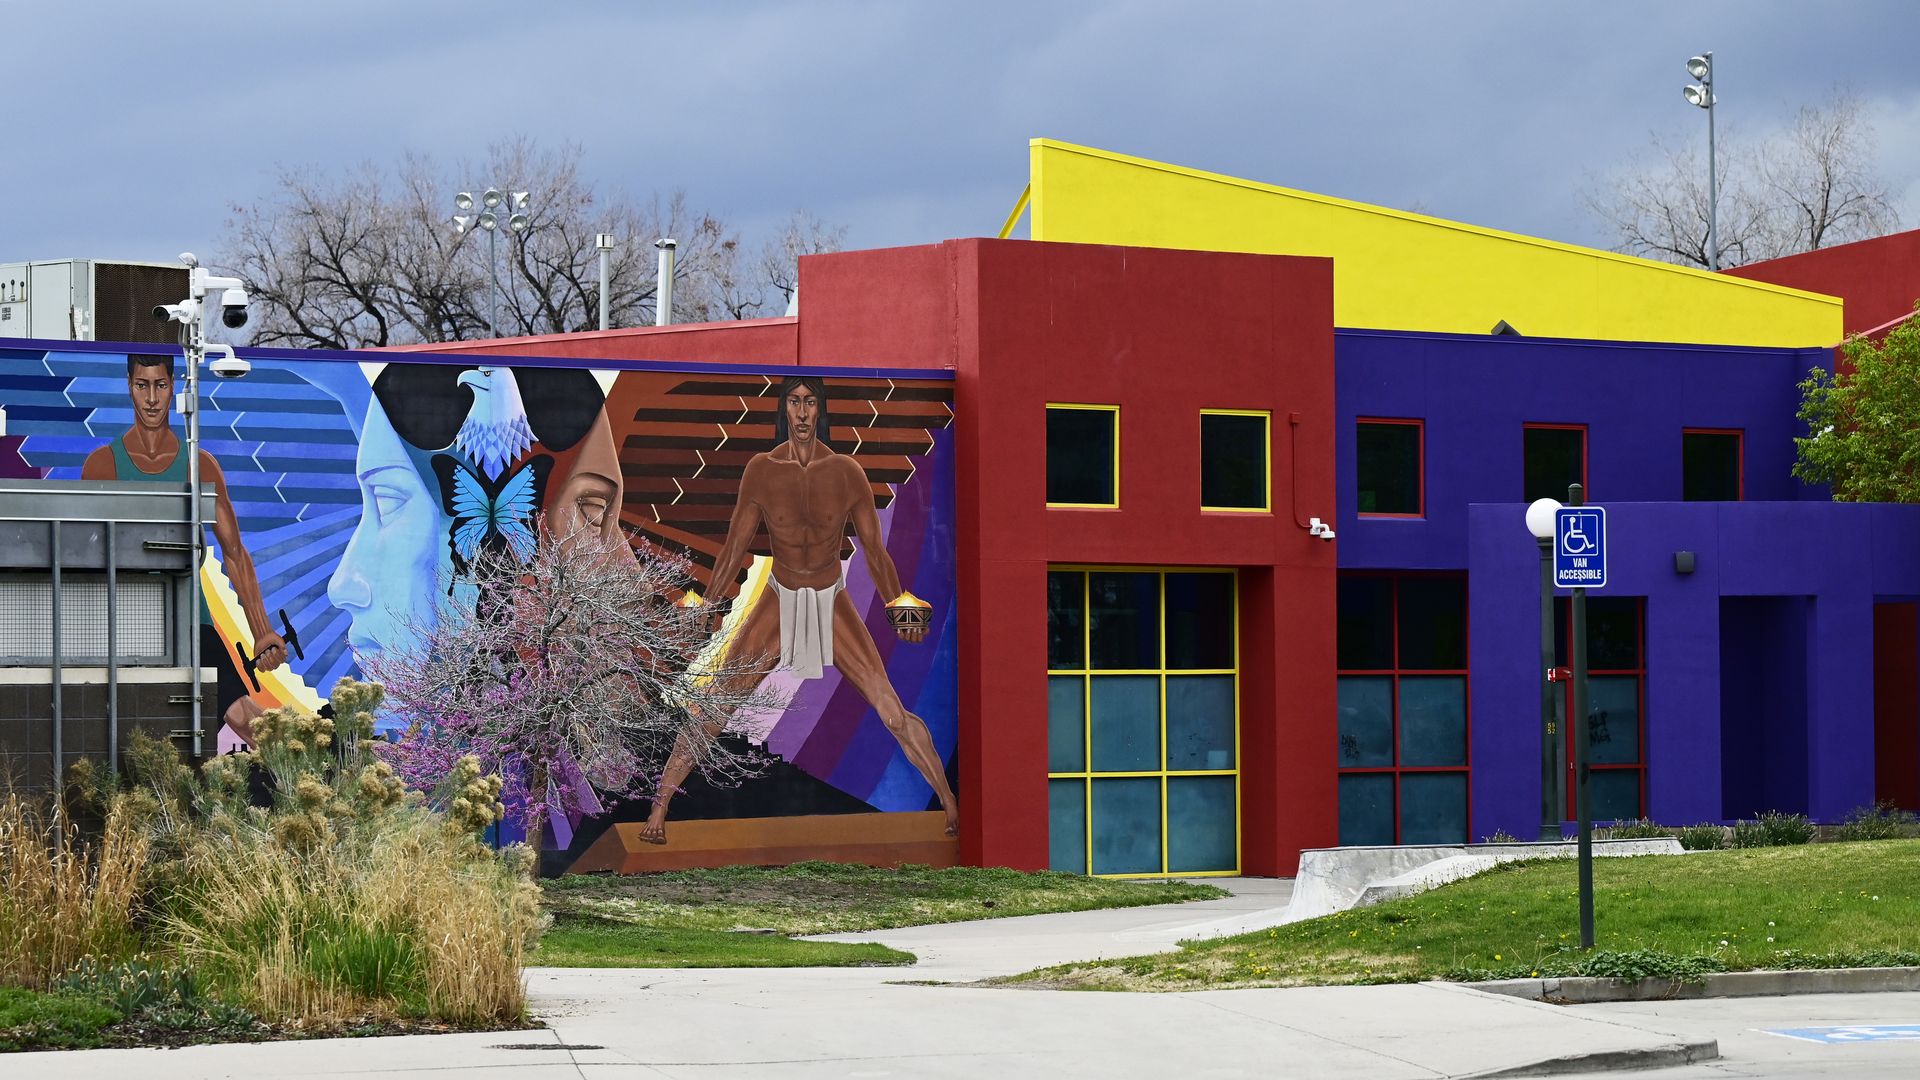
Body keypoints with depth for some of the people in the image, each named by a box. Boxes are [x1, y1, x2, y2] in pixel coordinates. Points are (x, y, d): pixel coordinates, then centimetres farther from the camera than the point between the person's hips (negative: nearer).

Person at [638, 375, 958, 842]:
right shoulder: (761, 470, -8)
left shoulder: (846, 472, -8)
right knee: (712, 711, -5)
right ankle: (658, 809, 3)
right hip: (779, 604, 0)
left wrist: (901, 607, 0)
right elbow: (734, 547, 0)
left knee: (893, 712, -6)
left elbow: (874, 549, 1)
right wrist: (710, 607, -1)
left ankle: (951, 806, 4)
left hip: (833, 606, 0)